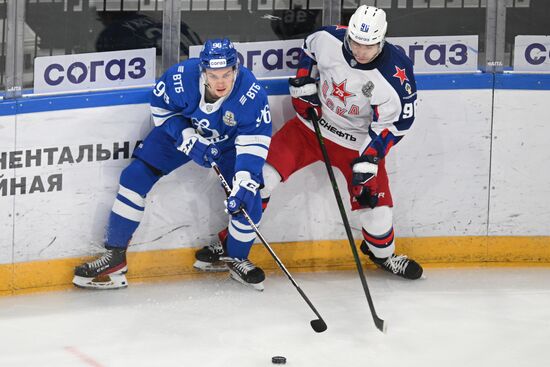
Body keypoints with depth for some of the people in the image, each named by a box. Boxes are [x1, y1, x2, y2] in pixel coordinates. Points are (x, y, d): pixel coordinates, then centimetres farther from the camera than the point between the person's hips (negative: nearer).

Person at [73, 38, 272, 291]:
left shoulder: (252, 94, -35)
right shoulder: (181, 78, -33)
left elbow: (254, 143, -31)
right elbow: (161, 107, -12)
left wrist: (244, 184, -42)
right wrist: (187, 138, -24)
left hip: (228, 143, -1)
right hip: (181, 130, 1)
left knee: (248, 202, -13)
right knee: (136, 177, -12)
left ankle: (237, 259, 19)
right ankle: (114, 256, -3)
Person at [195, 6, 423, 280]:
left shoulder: (396, 74, -27)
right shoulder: (329, 39, -20)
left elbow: (394, 124, -18)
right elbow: (309, 48, 6)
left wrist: (369, 158, -24)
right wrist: (303, 82, -3)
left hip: (359, 141, -2)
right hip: (314, 122, 2)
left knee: (375, 204, -4)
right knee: (265, 173, -9)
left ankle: (383, 254, 30)